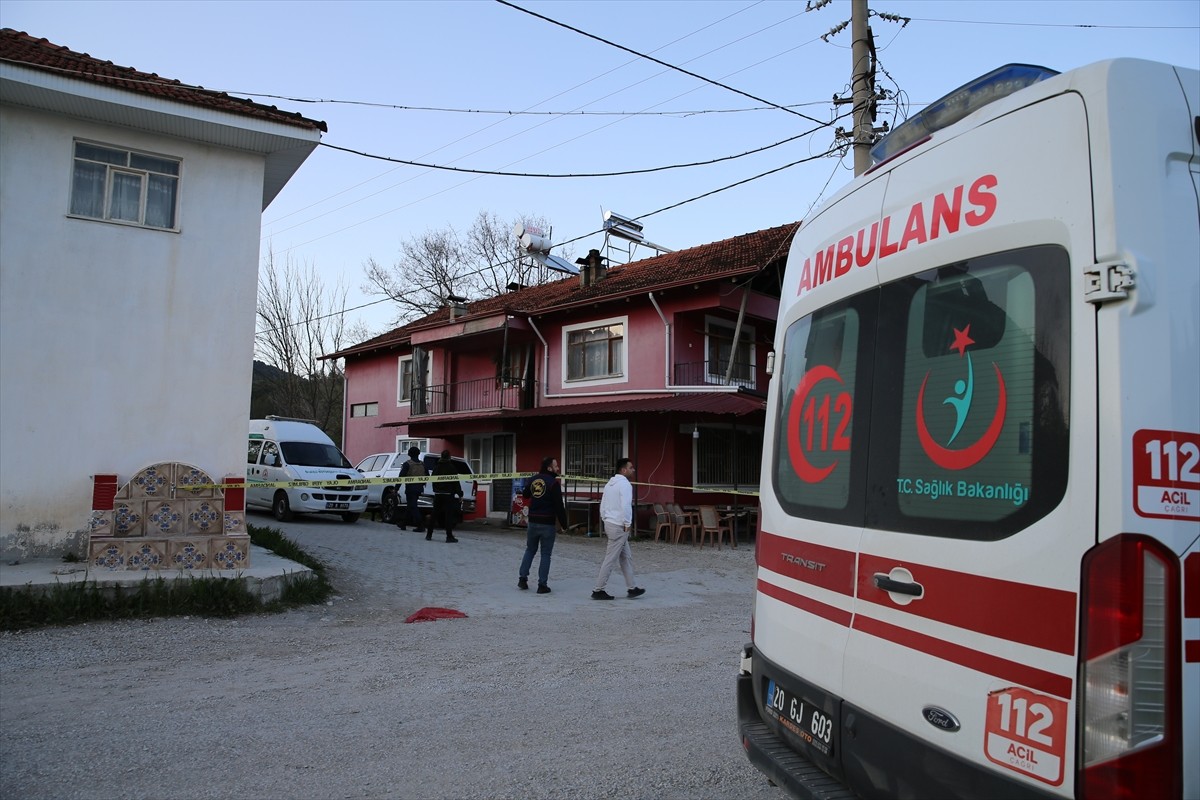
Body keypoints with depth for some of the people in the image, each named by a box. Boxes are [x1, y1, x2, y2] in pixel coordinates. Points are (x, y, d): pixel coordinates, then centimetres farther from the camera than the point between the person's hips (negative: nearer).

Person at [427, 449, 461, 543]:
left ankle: (429, 534, 15)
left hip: (437, 493, 5)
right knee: (449, 515, -5)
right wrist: (459, 492, -8)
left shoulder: (436, 467, 8)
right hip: (448, 494, -5)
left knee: (434, 514, 12)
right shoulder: (451, 467, -9)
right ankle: (449, 536, -8)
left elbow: (433, 479, 12)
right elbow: (455, 481, -11)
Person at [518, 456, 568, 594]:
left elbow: (525, 494, 23)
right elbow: (559, 506, -14)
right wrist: (563, 524, -6)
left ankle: (522, 578, 17)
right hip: (547, 524, -5)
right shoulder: (553, 483, -13)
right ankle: (542, 585, 3)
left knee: (530, 550, 20)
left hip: (533, 522, 5)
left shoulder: (534, 479, 5)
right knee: (545, 554, 3)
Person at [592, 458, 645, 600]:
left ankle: (632, 588, 20)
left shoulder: (610, 483, 14)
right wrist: (627, 524, -13)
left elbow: (602, 506, 16)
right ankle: (598, 590, 0)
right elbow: (626, 506, -22)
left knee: (626, 556, 16)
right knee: (611, 559, -4)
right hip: (619, 526, -10)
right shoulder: (625, 484, -14)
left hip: (609, 524, 10)